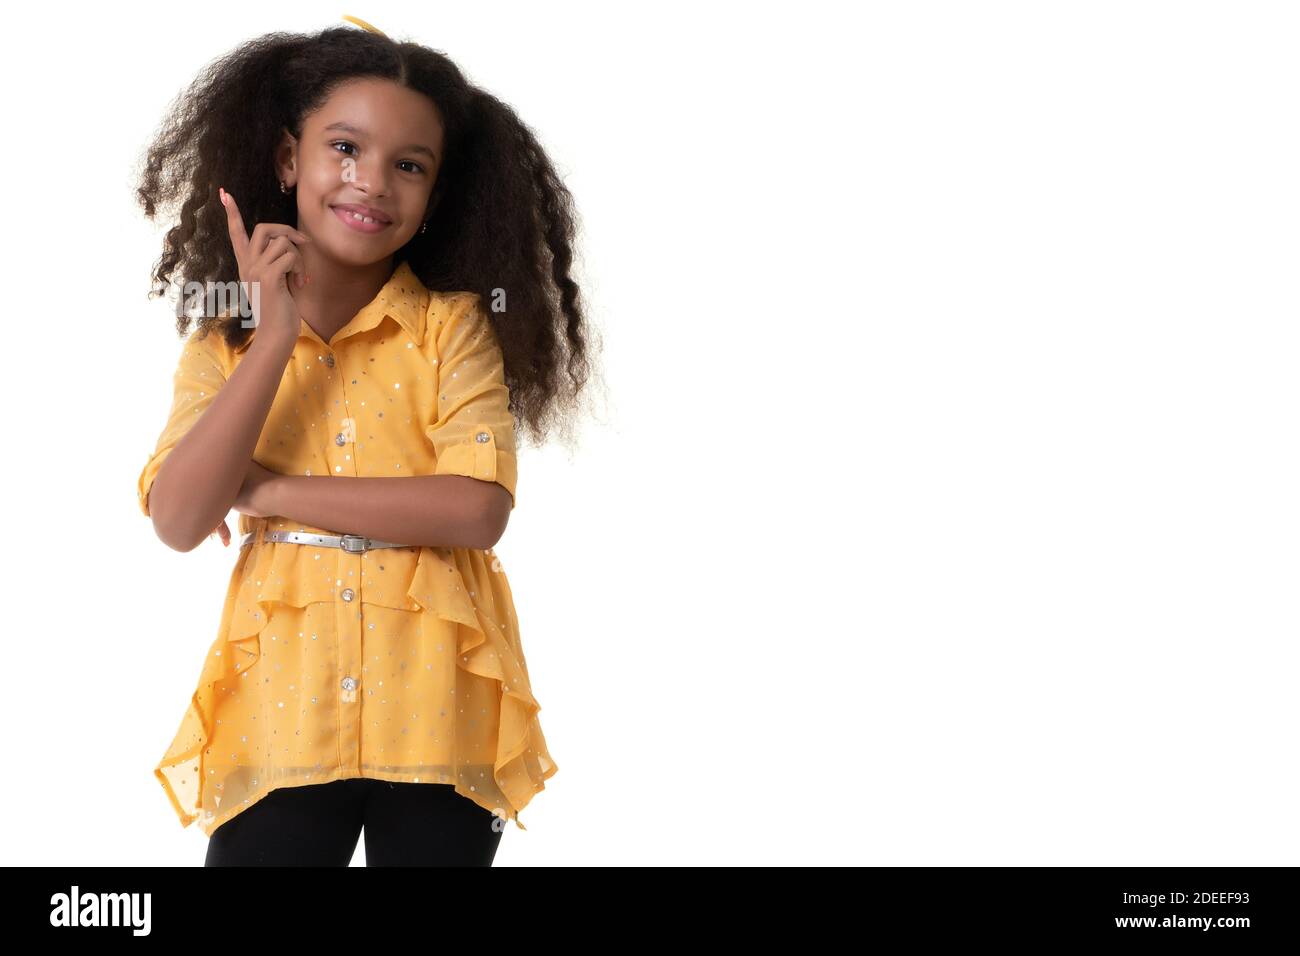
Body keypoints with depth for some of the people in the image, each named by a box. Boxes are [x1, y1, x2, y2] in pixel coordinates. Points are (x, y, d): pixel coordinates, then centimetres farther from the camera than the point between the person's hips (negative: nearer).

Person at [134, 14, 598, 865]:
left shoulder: (454, 325, -2)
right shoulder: (227, 339, 4)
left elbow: (478, 510, -15)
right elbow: (178, 523, -9)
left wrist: (269, 490, -12)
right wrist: (273, 341, -14)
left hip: (433, 711, -1)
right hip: (280, 708, 1)